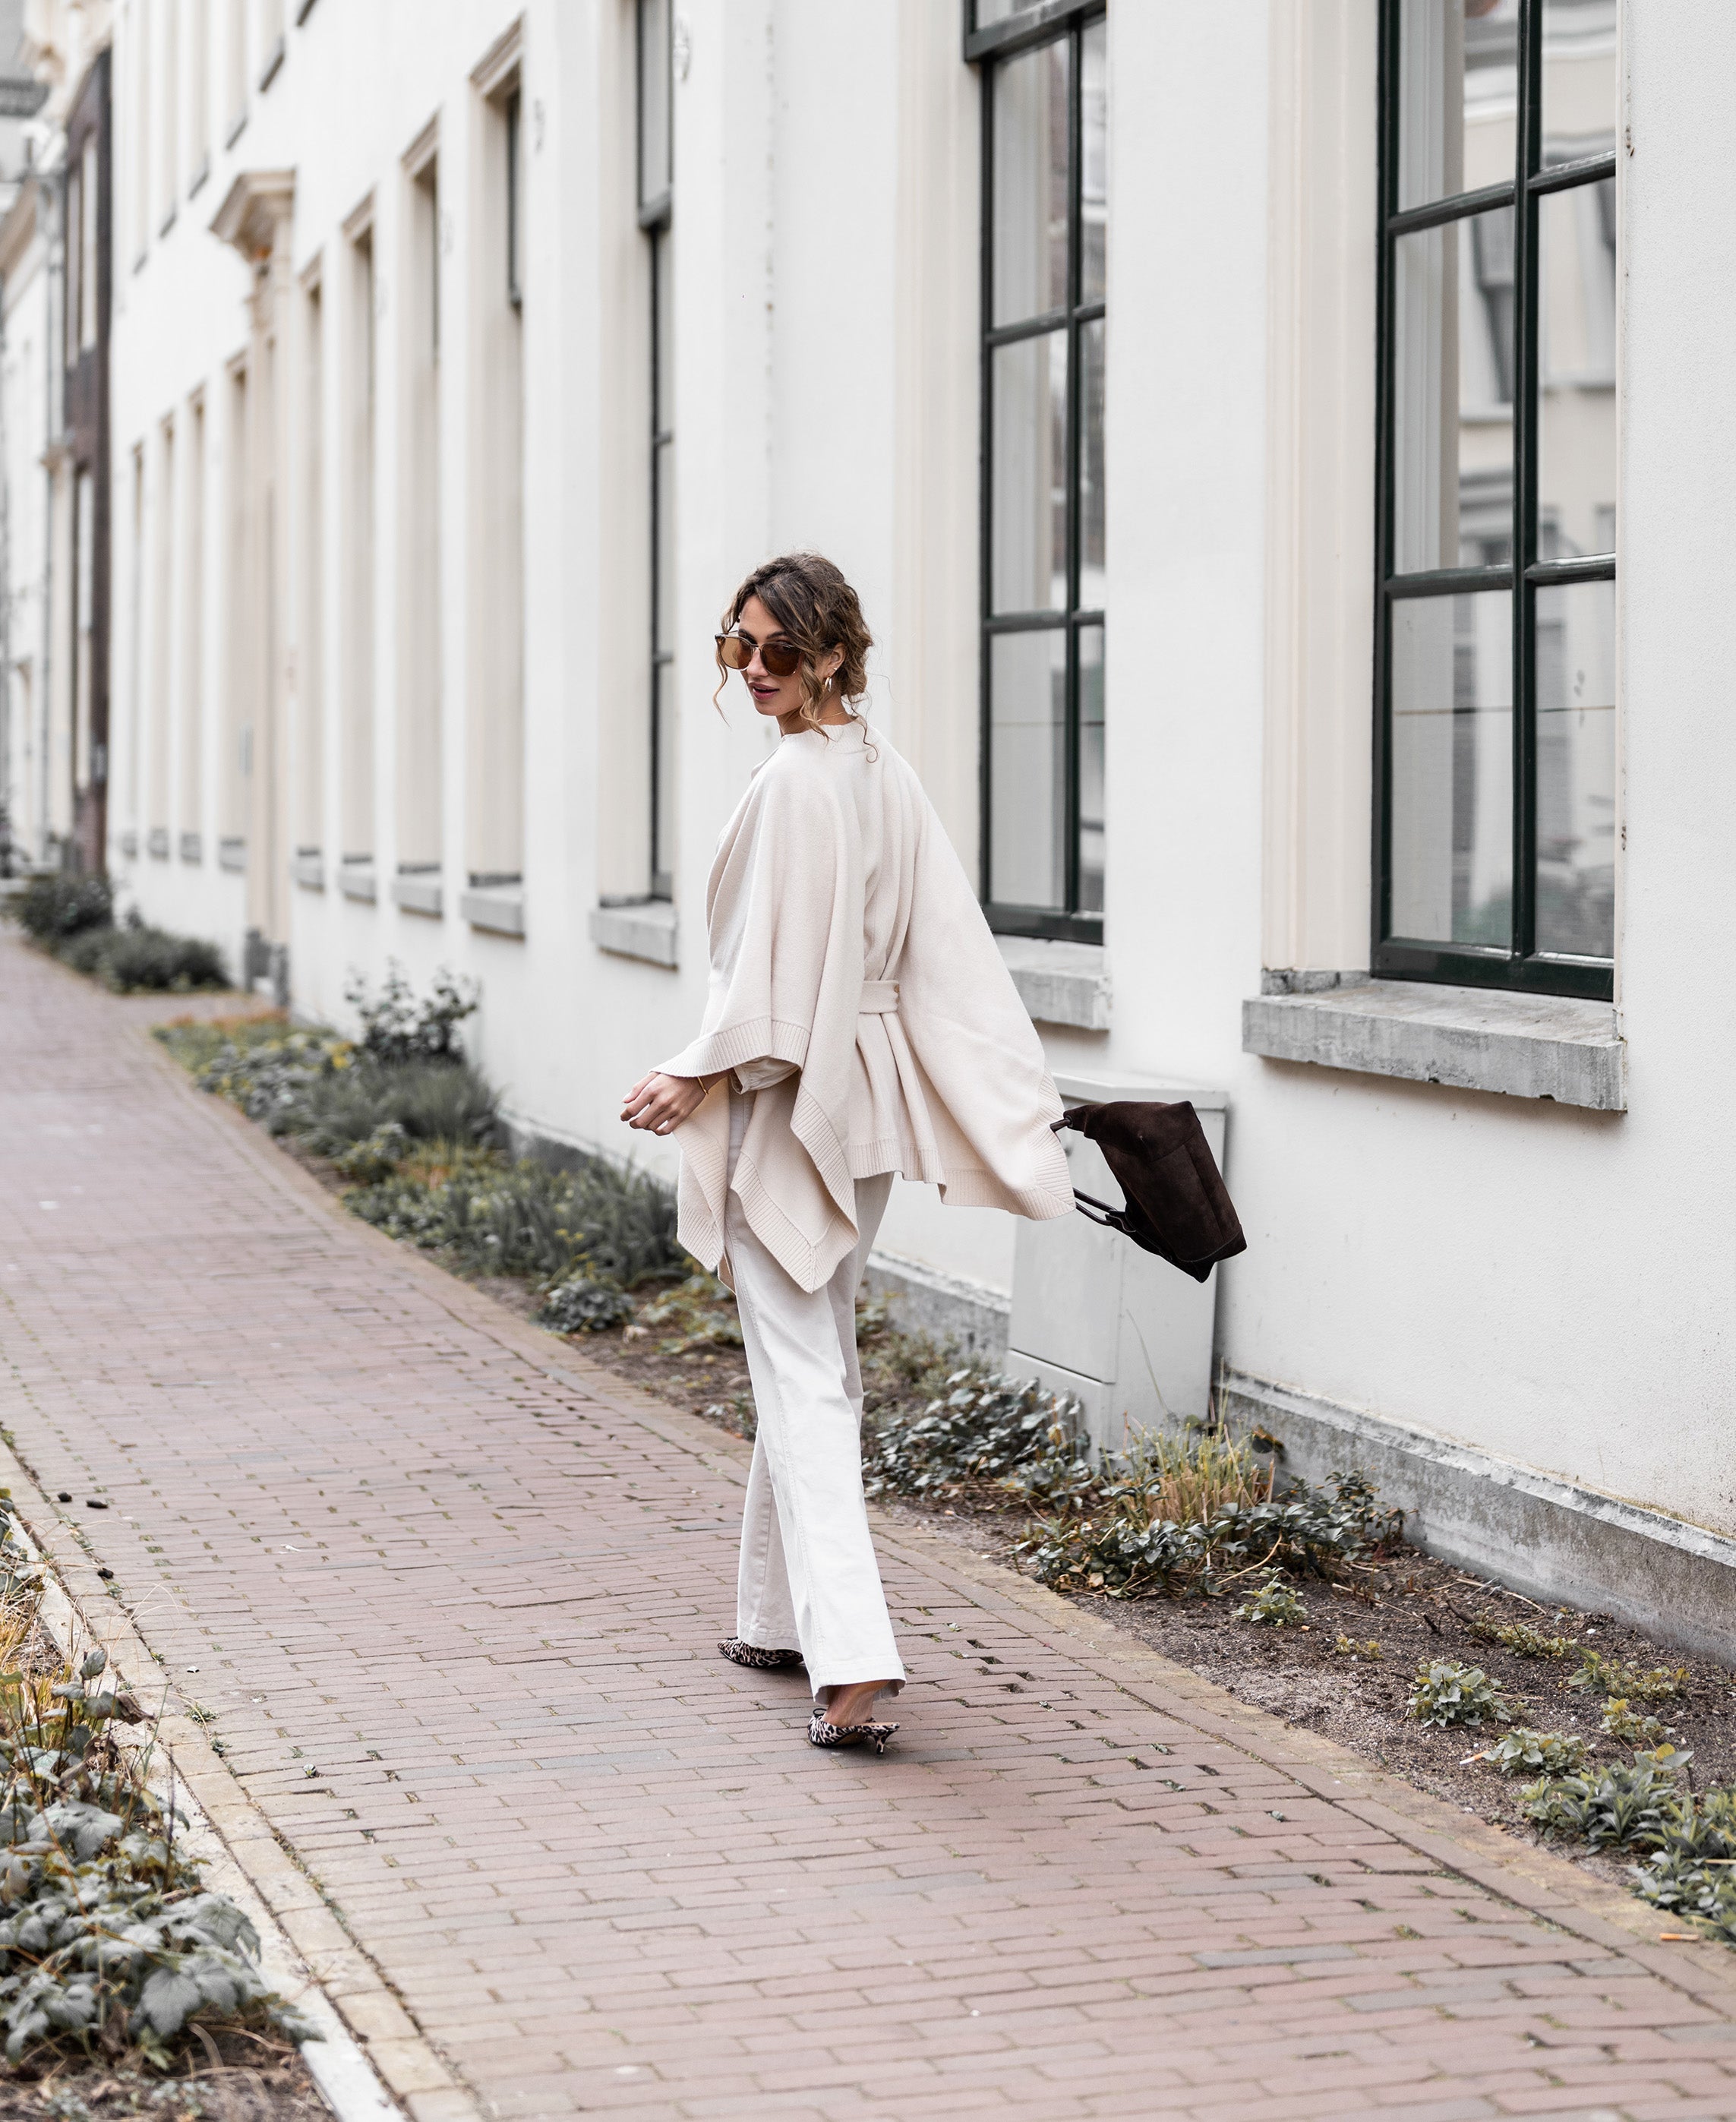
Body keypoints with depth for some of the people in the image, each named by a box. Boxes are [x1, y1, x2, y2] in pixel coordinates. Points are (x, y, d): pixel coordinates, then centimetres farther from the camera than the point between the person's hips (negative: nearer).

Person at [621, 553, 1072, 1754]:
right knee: (819, 1359, 19)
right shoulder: (886, 776, 8)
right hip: (865, 1104, 9)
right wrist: (1022, 1105, 8)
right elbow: (951, 950, 8)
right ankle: (785, 1616, 33)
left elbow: (780, 971, -20)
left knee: (801, 1379, -10)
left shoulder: (797, 780, -18)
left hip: (785, 1105, -9)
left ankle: (853, 1664, -18)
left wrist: (697, 1076, -11)